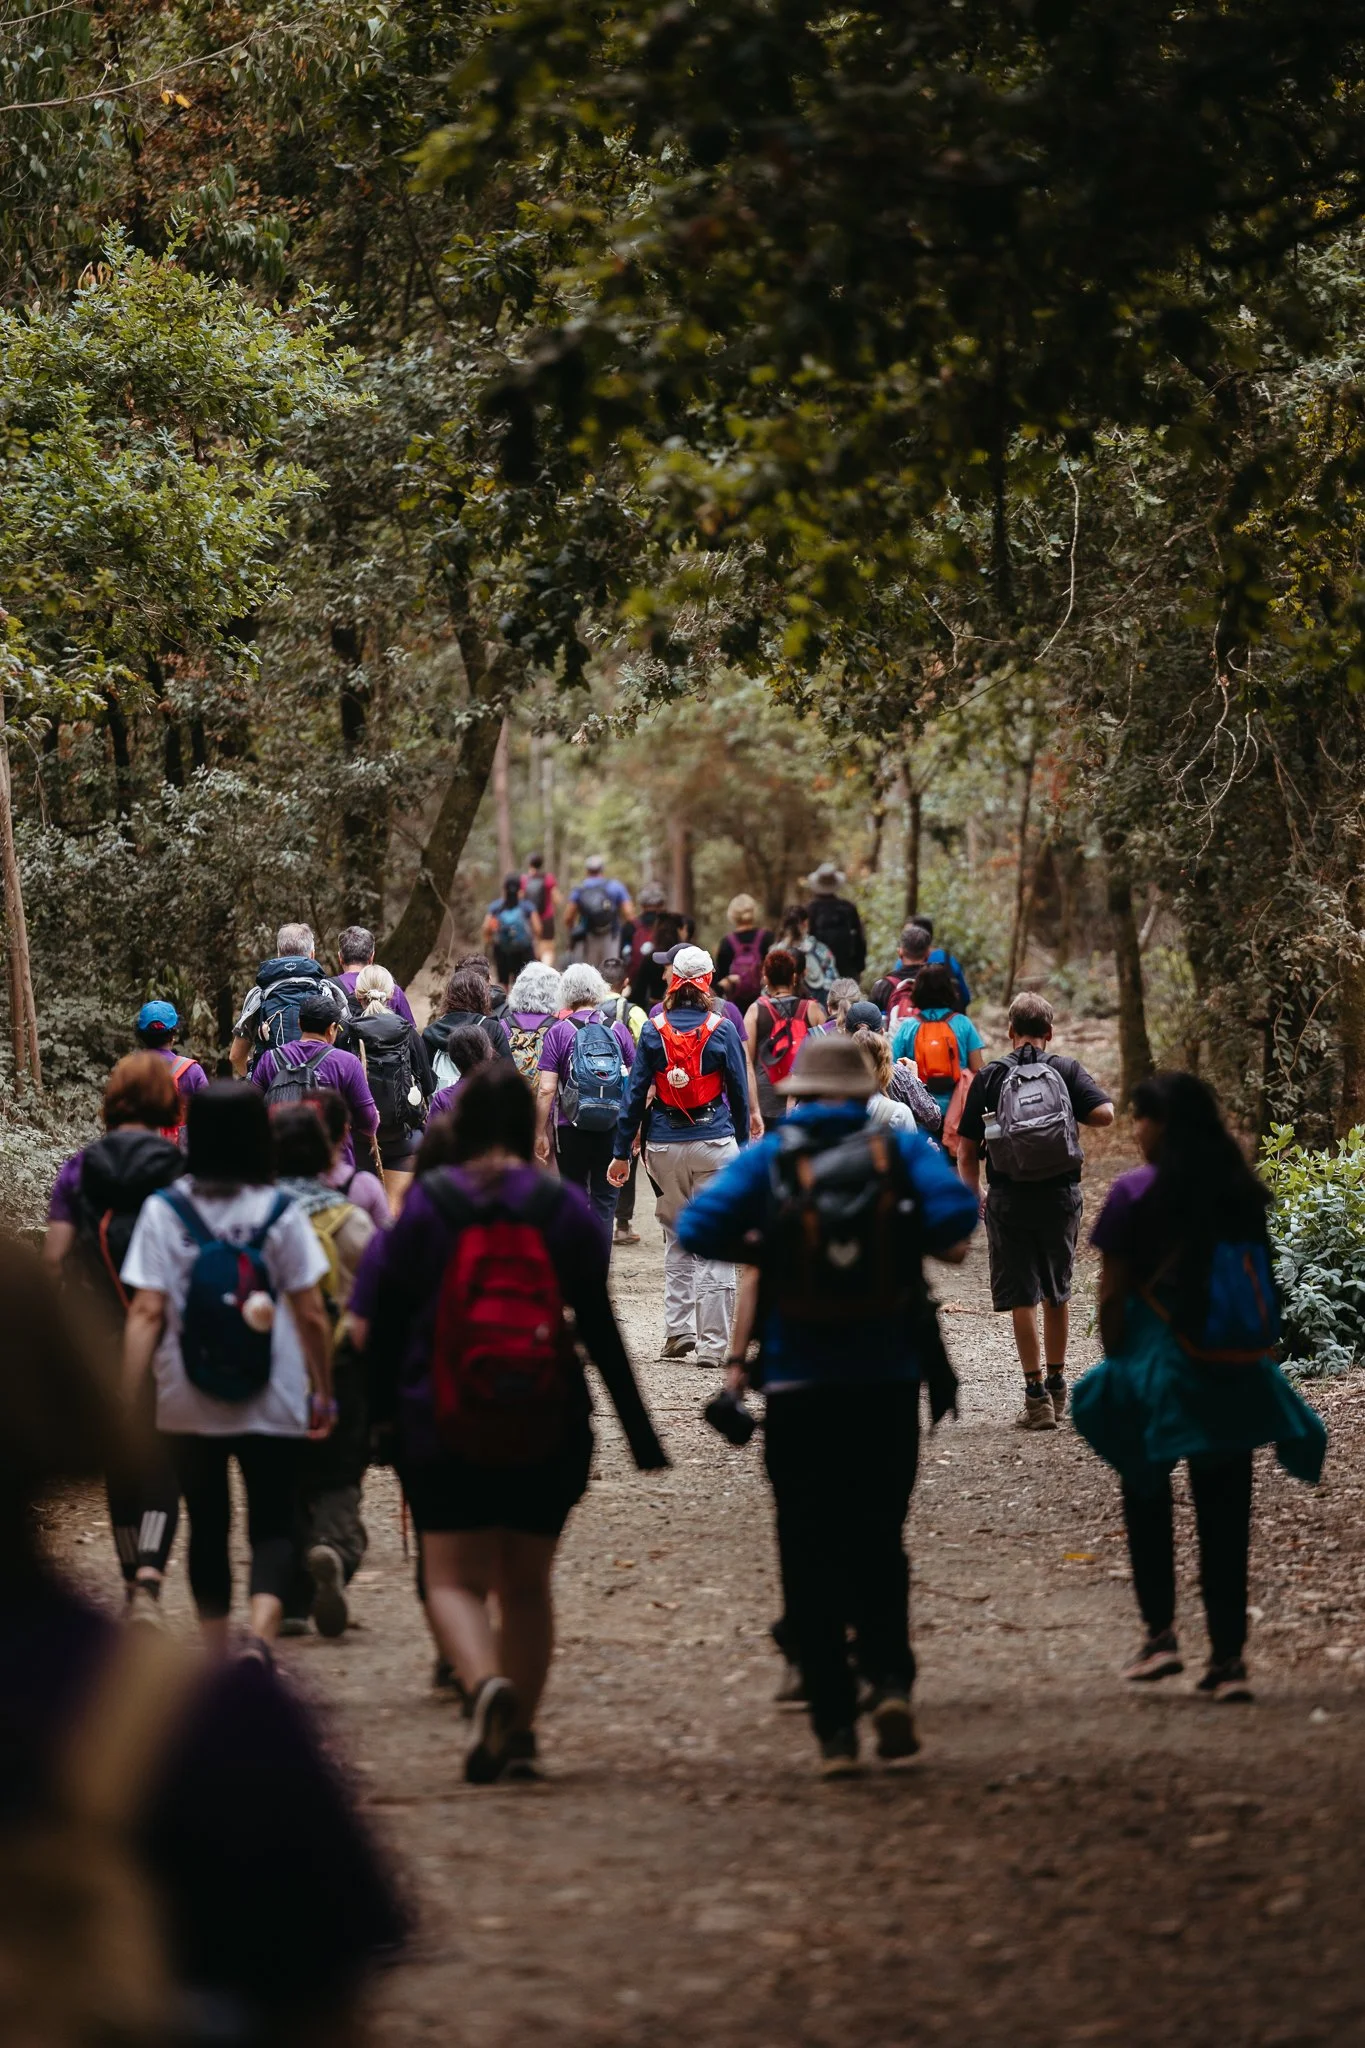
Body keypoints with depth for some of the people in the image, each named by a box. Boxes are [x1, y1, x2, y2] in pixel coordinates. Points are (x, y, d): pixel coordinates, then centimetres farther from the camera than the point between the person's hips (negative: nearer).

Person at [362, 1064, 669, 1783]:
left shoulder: (426, 1204, -2)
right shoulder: (564, 1208, 1)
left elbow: (386, 1323, -1)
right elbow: (600, 1328, 2)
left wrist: (381, 1411, 8)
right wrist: (639, 1430, 7)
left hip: (442, 1427, -2)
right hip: (547, 1429, 2)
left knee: (453, 1579, 1)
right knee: (527, 1584, 14)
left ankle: (485, 1681, -28)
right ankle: (519, 1734, 13)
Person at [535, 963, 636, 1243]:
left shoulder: (558, 1032, -6)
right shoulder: (618, 1030, 0)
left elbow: (546, 1090, -10)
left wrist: (540, 1133, -2)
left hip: (571, 1129, -1)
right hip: (613, 1128, 1)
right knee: (605, 1198, 8)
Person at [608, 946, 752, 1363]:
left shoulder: (653, 1031, -1)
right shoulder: (723, 1030, -4)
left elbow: (636, 1093, 2)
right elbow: (739, 1092, 3)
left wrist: (622, 1152, 7)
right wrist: (743, 1145, 15)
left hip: (665, 1145, 2)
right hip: (715, 1141, -2)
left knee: (677, 1239, 18)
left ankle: (678, 1331, 14)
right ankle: (712, 1344, -4)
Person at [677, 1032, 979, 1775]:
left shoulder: (770, 1158, 0)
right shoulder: (902, 1150, 1)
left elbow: (698, 1227, -10)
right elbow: (955, 1214, -15)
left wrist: (755, 1250, 7)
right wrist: (910, 1242, 4)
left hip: (798, 1387, -1)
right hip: (888, 1383, 1)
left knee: (811, 1554, 4)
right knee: (878, 1543, 14)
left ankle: (835, 1726, -1)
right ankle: (890, 1677, -8)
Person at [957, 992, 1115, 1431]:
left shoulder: (988, 1078, 0)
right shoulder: (1067, 1071, 1)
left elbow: (966, 1151, -1)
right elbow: (1105, 1114, -12)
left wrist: (975, 1198, 11)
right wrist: (1071, 1114, 8)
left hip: (1008, 1199, -1)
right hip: (1060, 1196, 1)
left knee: (1022, 1297, 3)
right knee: (1057, 1292, 18)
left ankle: (1036, 1393, 0)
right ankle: (1056, 1384, 27)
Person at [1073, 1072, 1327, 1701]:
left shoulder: (1137, 1192, -9)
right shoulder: (1243, 1191, 4)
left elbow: (1111, 1296, -8)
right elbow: (1260, 1286, 9)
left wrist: (1116, 1361, 2)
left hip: (1158, 1365, -4)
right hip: (1237, 1373, 4)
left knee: (1146, 1499, 15)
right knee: (1225, 1513, 7)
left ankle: (1160, 1632, 6)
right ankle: (1228, 1657, 4)